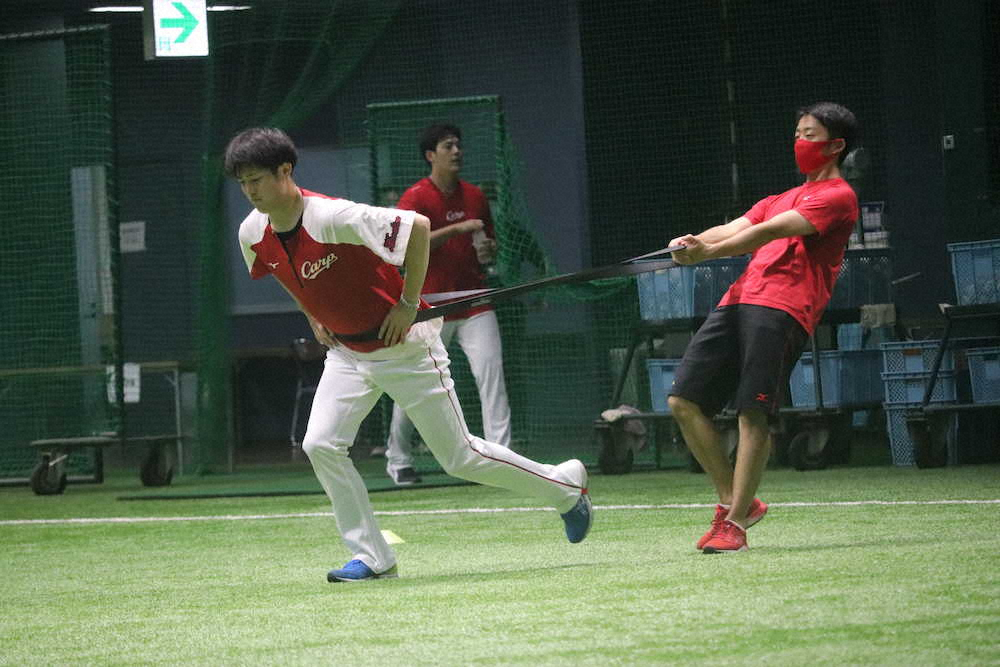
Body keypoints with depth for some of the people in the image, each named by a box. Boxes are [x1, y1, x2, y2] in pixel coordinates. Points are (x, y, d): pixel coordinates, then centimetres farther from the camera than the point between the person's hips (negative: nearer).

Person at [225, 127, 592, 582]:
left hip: (404, 347, -7)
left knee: (459, 457, 1)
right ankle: (372, 558, -2)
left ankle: (566, 485, 23)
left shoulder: (332, 217, -29)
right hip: (346, 353, 7)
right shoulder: (253, 234, -5)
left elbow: (417, 226, -31)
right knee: (320, 445, -12)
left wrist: (408, 303, -25)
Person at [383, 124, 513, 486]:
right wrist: (456, 229, -26)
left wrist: (489, 250, -2)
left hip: (474, 302, 4)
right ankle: (398, 460, 21)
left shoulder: (475, 196, 10)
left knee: (491, 373, -12)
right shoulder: (415, 198, -7)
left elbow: (490, 242, 22)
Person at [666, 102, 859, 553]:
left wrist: (709, 252, -19)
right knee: (684, 401, -2)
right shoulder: (780, 200, 32)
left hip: (783, 308, -8)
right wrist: (693, 243, -7)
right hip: (739, 298, 8)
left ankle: (735, 522, -13)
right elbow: (733, 229, 16)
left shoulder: (837, 196, 5)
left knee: (753, 413, -17)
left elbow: (773, 230, -9)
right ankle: (734, 501, 7)